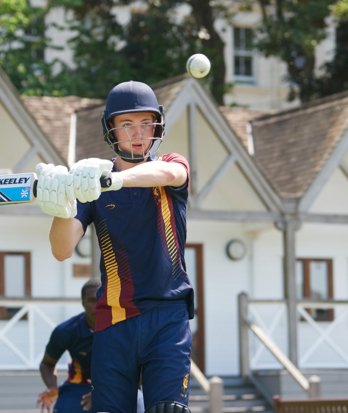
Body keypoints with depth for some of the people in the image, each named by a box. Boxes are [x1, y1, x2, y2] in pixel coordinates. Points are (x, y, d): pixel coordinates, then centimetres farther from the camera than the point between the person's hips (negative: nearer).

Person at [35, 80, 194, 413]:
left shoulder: (174, 166, 7)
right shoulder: (93, 184, 8)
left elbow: (166, 173, -20)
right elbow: (62, 251, -5)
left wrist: (116, 179, -42)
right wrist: (61, 209, -28)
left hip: (168, 315, -1)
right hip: (113, 320, 1)